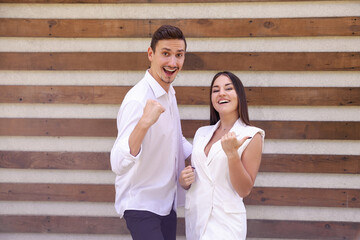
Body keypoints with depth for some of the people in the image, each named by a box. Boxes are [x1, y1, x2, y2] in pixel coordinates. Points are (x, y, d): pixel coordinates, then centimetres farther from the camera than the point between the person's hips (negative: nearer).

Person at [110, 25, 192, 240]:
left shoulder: (169, 92, 6)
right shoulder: (138, 100, -24)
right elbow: (118, 164, -35)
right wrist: (144, 123, -48)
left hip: (167, 200, 9)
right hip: (141, 204, -9)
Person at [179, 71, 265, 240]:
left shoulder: (251, 136, -5)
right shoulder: (202, 133, 10)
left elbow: (244, 190, -9)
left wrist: (232, 153, -19)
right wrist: (184, 180, -2)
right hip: (194, 218, 5)